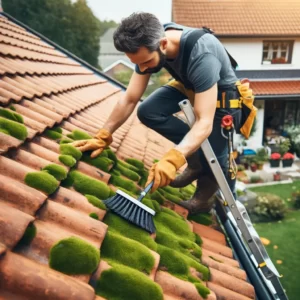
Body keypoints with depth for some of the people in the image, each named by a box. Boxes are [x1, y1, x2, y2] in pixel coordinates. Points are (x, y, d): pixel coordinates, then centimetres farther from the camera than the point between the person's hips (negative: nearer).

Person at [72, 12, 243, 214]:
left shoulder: (201, 56, -41)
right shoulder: (150, 46, -21)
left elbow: (205, 123, -42)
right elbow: (130, 99, -14)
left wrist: (172, 160, -54)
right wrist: (102, 137, -15)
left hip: (222, 95, -6)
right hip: (188, 86, 6)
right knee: (147, 112, -14)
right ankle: (196, 153, 2)